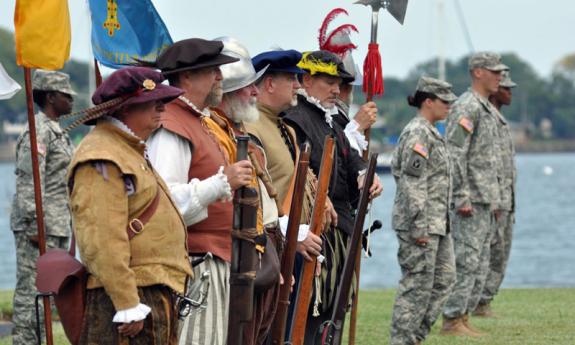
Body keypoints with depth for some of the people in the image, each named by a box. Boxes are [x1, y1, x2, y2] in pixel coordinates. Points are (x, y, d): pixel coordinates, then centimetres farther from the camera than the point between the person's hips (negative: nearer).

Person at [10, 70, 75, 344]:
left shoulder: (55, 131, 19)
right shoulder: (39, 131, -13)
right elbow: (29, 182, -19)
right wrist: (34, 226, -22)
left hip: (57, 227, 10)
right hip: (39, 227, -10)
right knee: (31, 290, -9)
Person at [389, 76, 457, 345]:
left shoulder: (430, 133, 17)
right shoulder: (417, 133, -15)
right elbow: (412, 182, -20)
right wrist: (419, 226, -22)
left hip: (438, 224, 10)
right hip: (420, 224, -10)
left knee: (444, 279, 12)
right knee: (417, 284, -6)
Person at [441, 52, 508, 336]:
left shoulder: (488, 110, 18)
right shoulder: (466, 107, -13)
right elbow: (454, 155, -20)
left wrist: (496, 200, 21)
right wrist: (462, 198, -22)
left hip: (486, 202, 10)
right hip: (471, 203, -10)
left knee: (480, 264, 11)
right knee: (465, 261, -9)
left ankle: (463, 317, 14)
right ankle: (452, 320, -6)